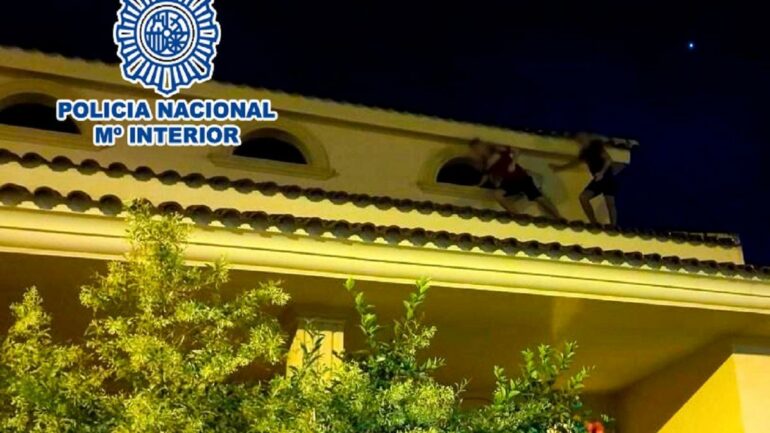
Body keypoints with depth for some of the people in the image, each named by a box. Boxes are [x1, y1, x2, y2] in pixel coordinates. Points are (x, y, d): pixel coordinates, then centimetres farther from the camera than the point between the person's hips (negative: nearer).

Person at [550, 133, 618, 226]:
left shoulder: (597, 145, -7)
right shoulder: (585, 152, 14)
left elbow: (608, 159, -17)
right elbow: (575, 162, 29)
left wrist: (602, 172, -31)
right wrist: (560, 167, 29)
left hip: (608, 178, -7)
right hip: (598, 179, 7)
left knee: (610, 203, -11)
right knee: (583, 197, -8)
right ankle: (594, 224, -6)